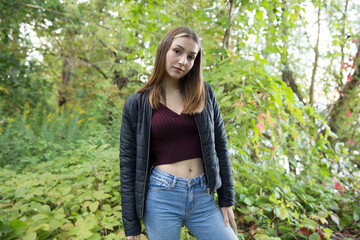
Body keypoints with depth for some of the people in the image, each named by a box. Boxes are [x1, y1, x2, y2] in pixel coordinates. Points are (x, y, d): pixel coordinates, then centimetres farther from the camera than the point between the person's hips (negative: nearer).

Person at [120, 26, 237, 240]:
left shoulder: (204, 93, 4)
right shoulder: (137, 104, -2)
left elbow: (220, 146, 7)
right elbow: (128, 164, -1)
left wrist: (226, 200, 6)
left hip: (203, 198, 2)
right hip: (161, 198, -2)